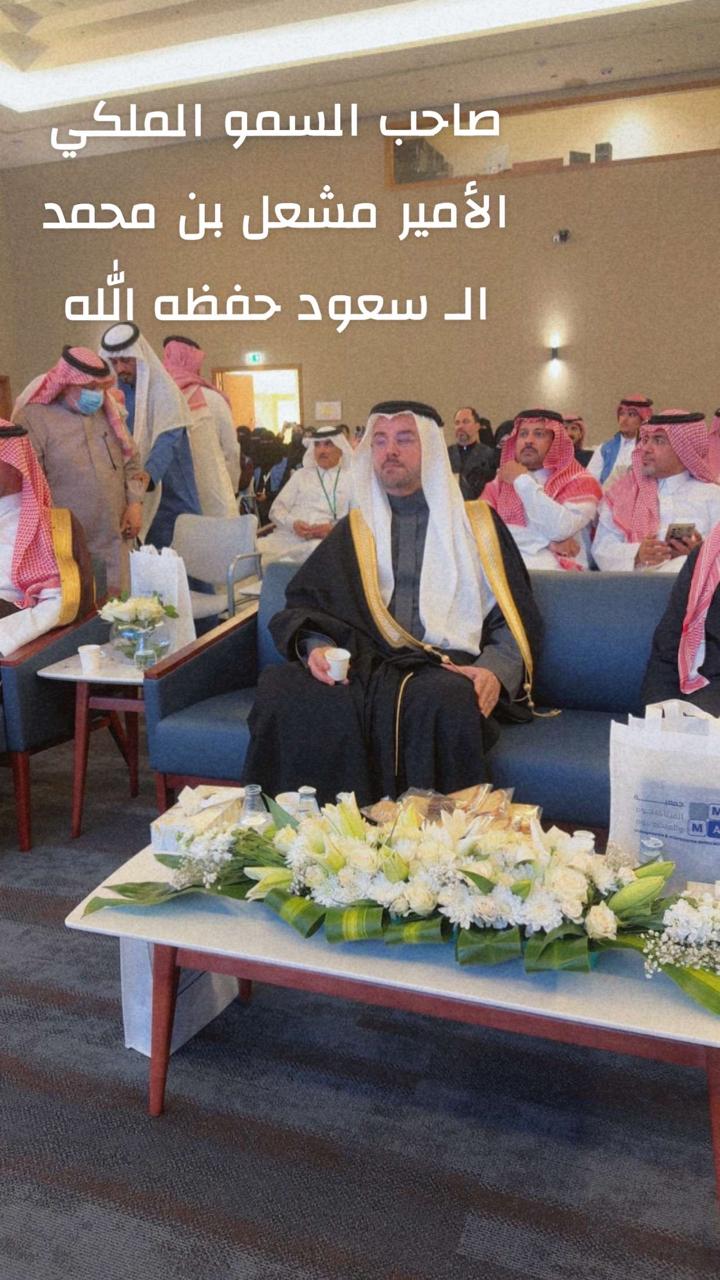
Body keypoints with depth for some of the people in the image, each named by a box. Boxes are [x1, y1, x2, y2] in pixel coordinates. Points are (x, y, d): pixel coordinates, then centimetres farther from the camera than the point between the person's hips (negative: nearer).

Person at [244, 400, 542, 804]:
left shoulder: (477, 523, 16)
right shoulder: (354, 530, 21)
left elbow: (516, 618, 11)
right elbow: (302, 606, 15)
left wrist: (496, 670, -10)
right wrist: (316, 646, -8)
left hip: (446, 669, -1)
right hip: (362, 664, 2)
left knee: (445, 701, -39)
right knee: (282, 688, -30)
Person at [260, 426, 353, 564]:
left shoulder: (351, 478, 15)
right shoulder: (301, 474, 22)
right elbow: (277, 509, 16)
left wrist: (332, 528, -13)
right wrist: (293, 523, -7)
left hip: (324, 542, -2)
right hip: (288, 536, 3)